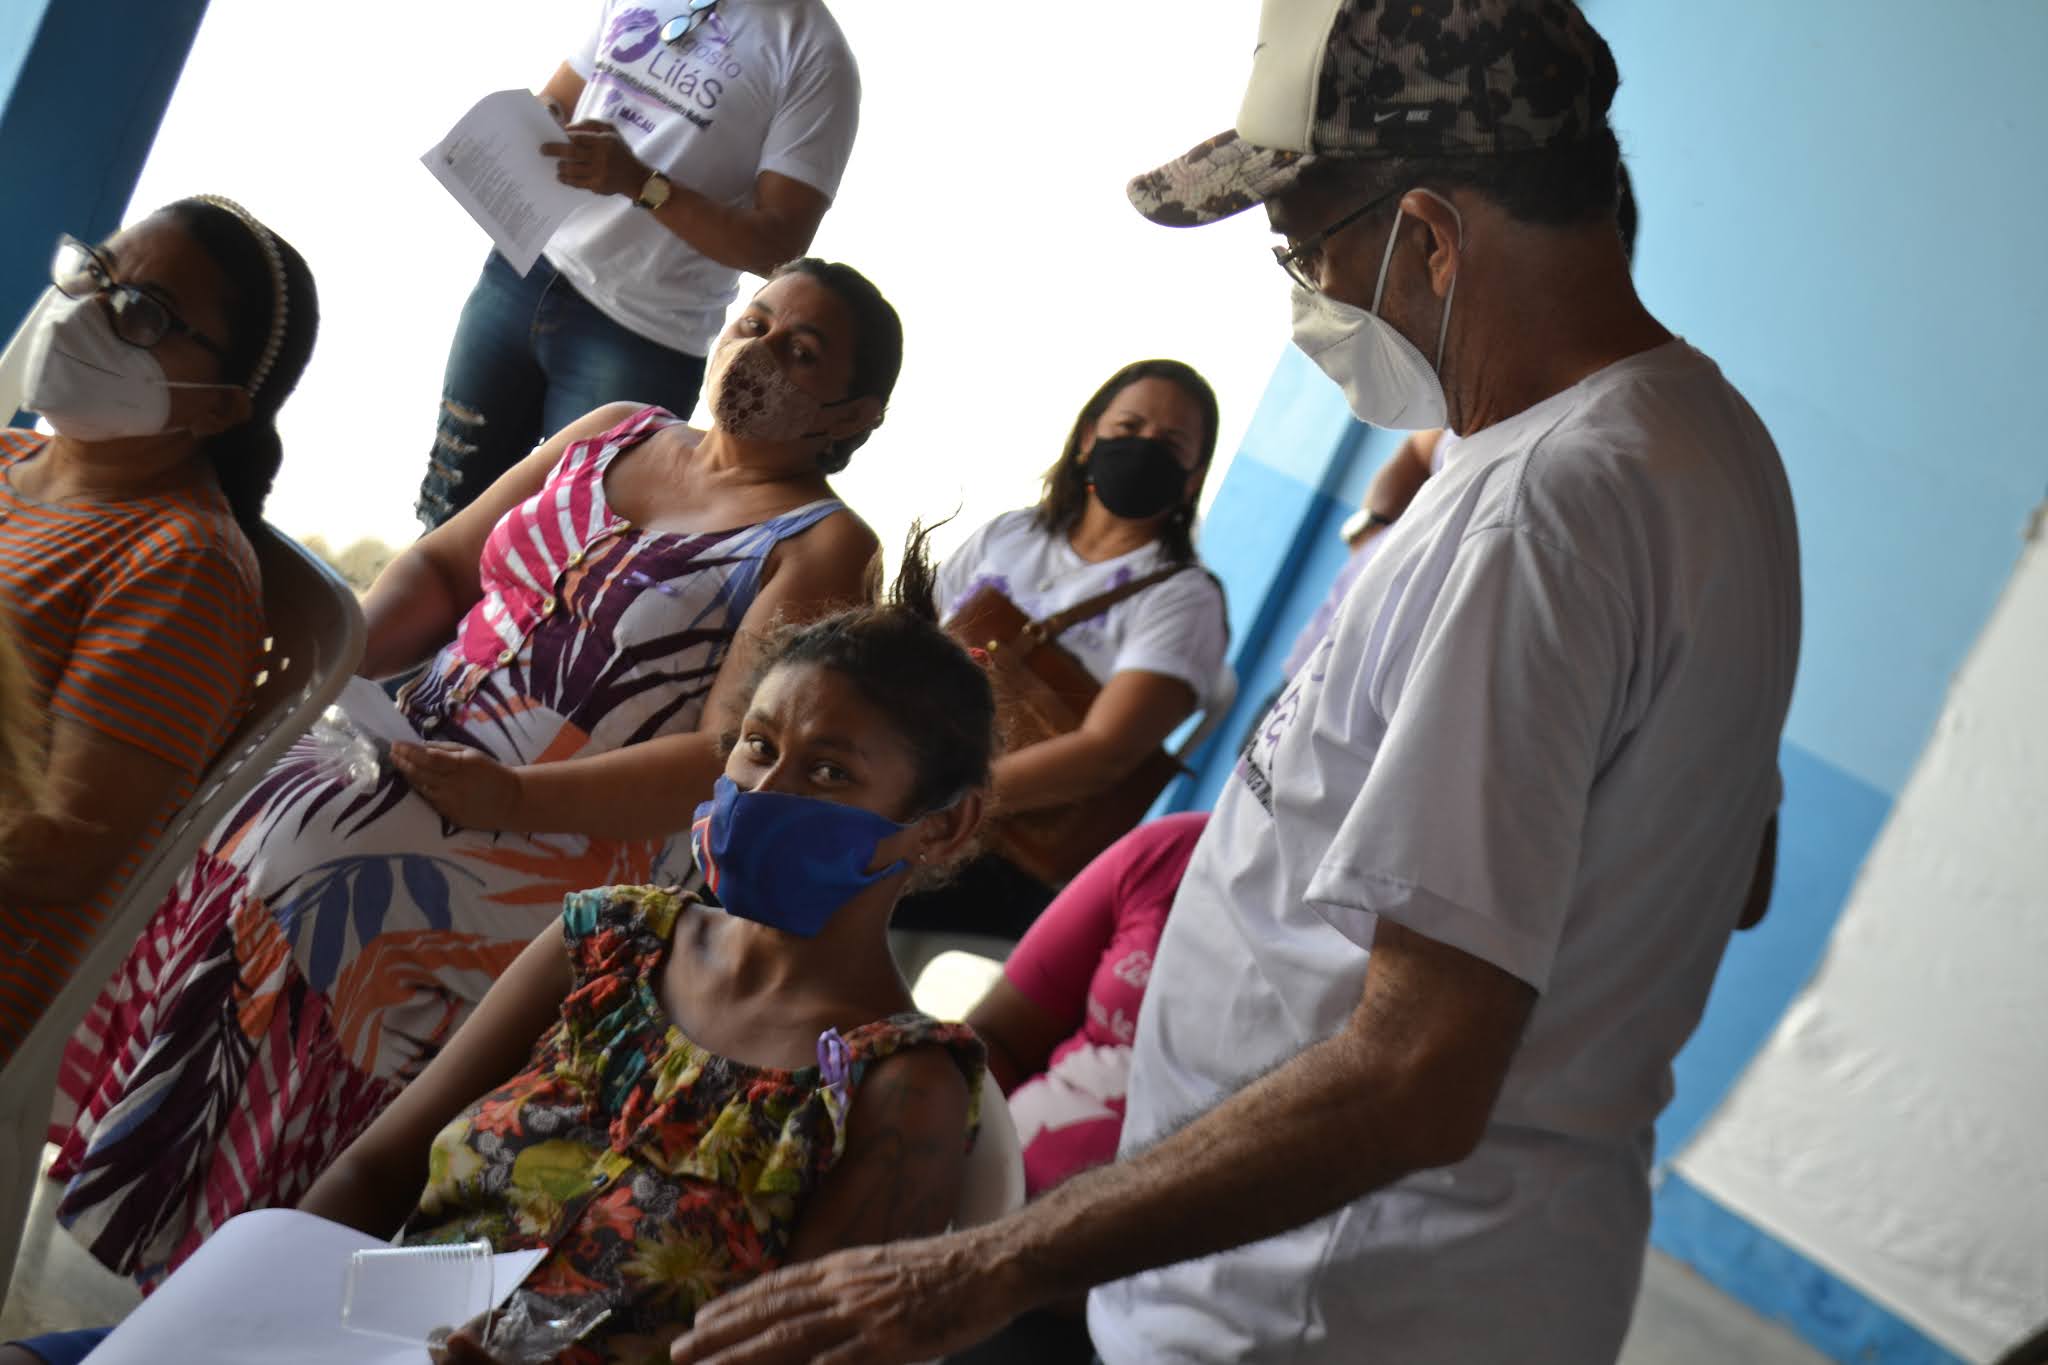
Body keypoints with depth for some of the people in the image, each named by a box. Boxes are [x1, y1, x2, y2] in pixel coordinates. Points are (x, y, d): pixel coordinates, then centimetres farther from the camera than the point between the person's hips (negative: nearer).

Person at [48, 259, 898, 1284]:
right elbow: (442, 564, 16)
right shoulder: (613, 433, 15)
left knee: (312, 857, -26)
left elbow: (734, 760, -16)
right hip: (406, 747, 6)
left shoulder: (823, 548, -5)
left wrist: (512, 797, -24)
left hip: (570, 838, -6)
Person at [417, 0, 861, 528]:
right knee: (450, 513, 13)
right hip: (522, 272, 5)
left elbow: (778, 245, -16)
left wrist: (639, 182, -26)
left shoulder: (815, 53, -12)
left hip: (641, 342, -5)